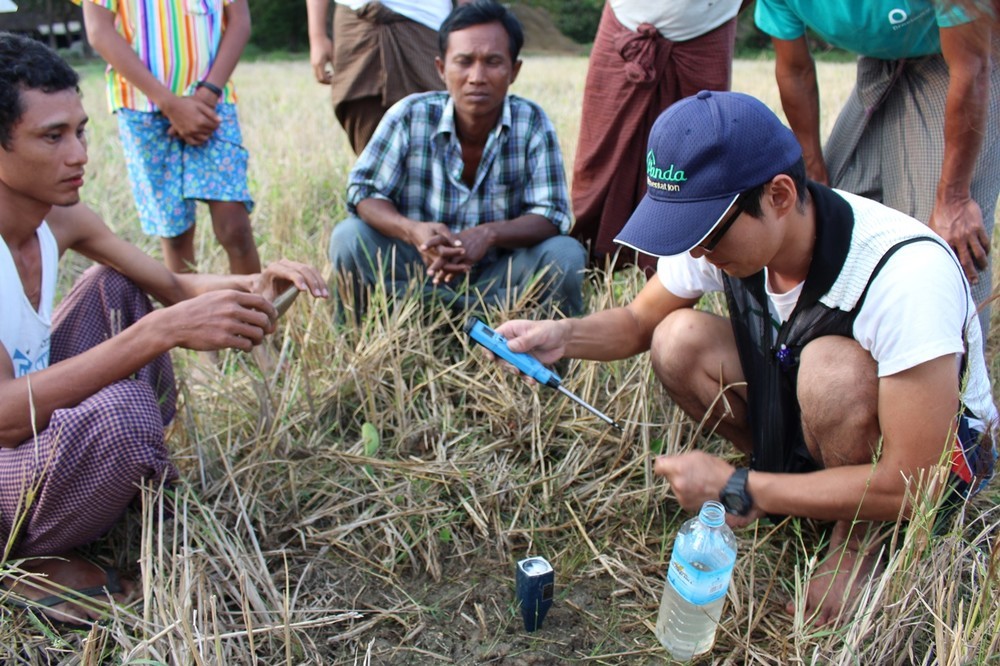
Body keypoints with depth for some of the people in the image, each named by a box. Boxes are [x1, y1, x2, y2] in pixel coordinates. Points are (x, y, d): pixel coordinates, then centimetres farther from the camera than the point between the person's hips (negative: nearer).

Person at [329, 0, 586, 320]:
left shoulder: (531, 122, -11)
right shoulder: (409, 115, -11)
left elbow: (551, 215, -15)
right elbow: (363, 190, -10)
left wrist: (489, 235, -37)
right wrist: (413, 231, -33)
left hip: (499, 279, 0)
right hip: (415, 270, 0)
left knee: (565, 256, -26)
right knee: (349, 237, -24)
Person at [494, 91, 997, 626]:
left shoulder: (905, 272, -36)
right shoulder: (721, 226, -19)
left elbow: (909, 485, -33)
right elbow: (639, 321, -3)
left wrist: (735, 490, -29)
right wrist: (563, 336, -26)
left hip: (934, 447, -4)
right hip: (797, 412, 5)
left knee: (833, 365, -37)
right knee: (680, 341, -19)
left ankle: (857, 537, -9)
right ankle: (786, 473, 1)